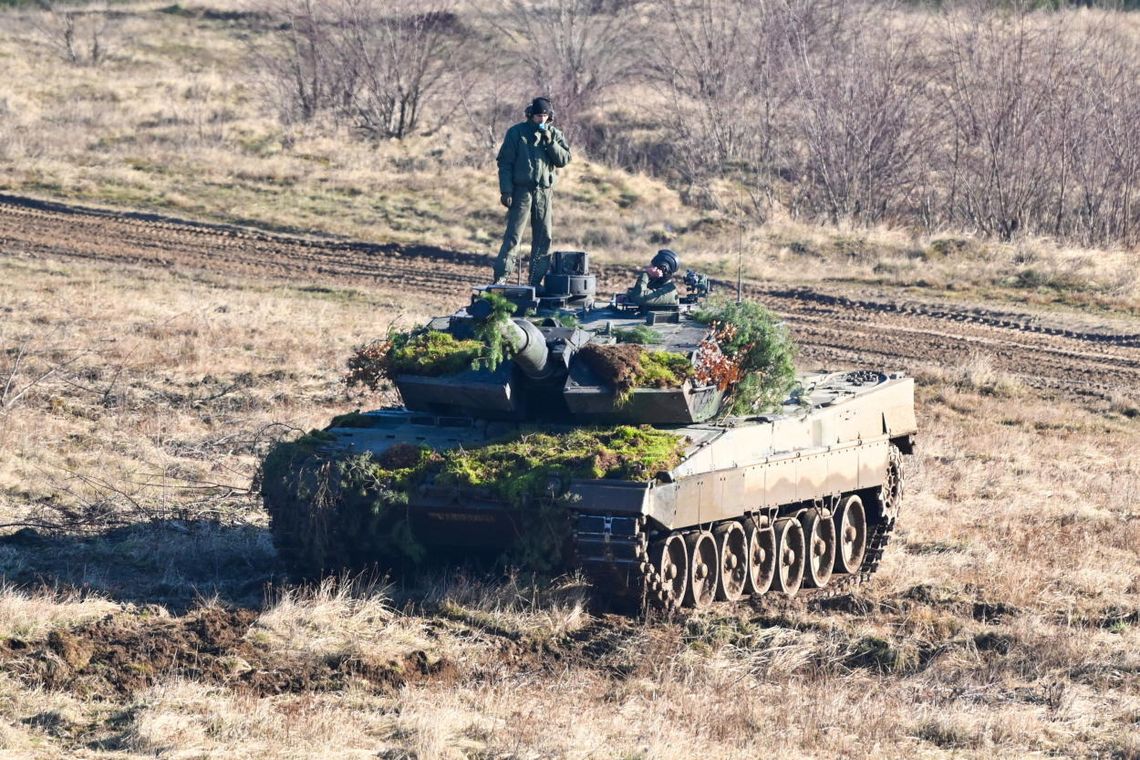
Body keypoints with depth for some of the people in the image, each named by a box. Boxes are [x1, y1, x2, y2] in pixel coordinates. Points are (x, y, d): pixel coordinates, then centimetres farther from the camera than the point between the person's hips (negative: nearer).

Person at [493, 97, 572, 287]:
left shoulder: (555, 134, 9)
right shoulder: (517, 133, -1)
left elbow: (564, 160, 1)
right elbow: (505, 162, -3)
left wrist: (550, 142, -13)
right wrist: (506, 190, -10)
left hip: (544, 191, 4)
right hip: (522, 190, -4)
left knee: (543, 237, 6)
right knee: (513, 235, -10)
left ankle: (537, 281, 13)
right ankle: (501, 277, -11)